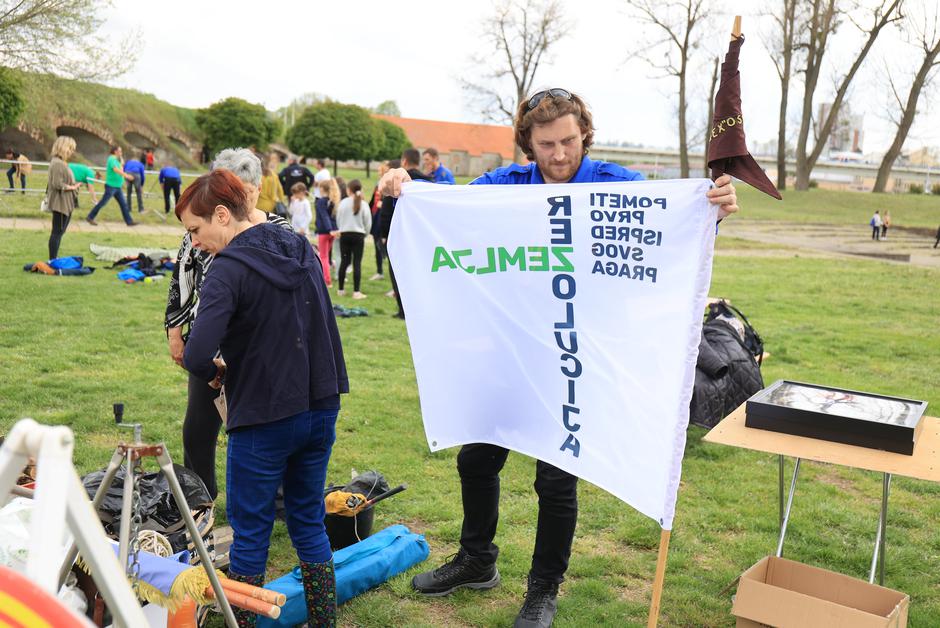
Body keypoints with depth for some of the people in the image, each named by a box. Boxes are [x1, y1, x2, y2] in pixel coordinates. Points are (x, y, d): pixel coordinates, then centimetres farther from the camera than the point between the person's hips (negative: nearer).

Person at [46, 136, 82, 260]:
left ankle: (54, 259, 23)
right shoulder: (57, 163, -18)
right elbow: (58, 184, -24)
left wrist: (74, 185, 3)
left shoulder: (61, 162, 15)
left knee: (59, 231, 16)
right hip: (60, 204, -11)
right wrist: (72, 187, -14)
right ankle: (52, 260, 0)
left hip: (65, 203, 11)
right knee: (57, 232, -5)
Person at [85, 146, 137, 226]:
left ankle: (129, 221, 7)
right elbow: (115, 169, -33)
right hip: (111, 186, -9)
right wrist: (126, 175, -43)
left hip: (117, 187, 9)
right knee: (102, 203, -3)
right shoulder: (112, 159, -14)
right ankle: (89, 217, 7)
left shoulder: (115, 160, 16)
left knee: (123, 204, 5)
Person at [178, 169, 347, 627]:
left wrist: (216, 373, -8)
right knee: (309, 519, 19)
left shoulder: (229, 269, -18)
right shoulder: (301, 249, 5)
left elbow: (197, 356, -28)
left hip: (263, 419, -7)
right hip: (321, 409, 7)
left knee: (250, 529, 11)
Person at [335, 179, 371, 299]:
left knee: (344, 261, 10)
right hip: (359, 235, -2)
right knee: (357, 263, -1)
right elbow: (368, 222, -1)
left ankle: (341, 289, 15)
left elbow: (338, 219, 4)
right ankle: (356, 291, -4)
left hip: (345, 234, 2)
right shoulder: (364, 204, -6)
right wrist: (365, 233, 16)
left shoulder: (343, 202, -2)